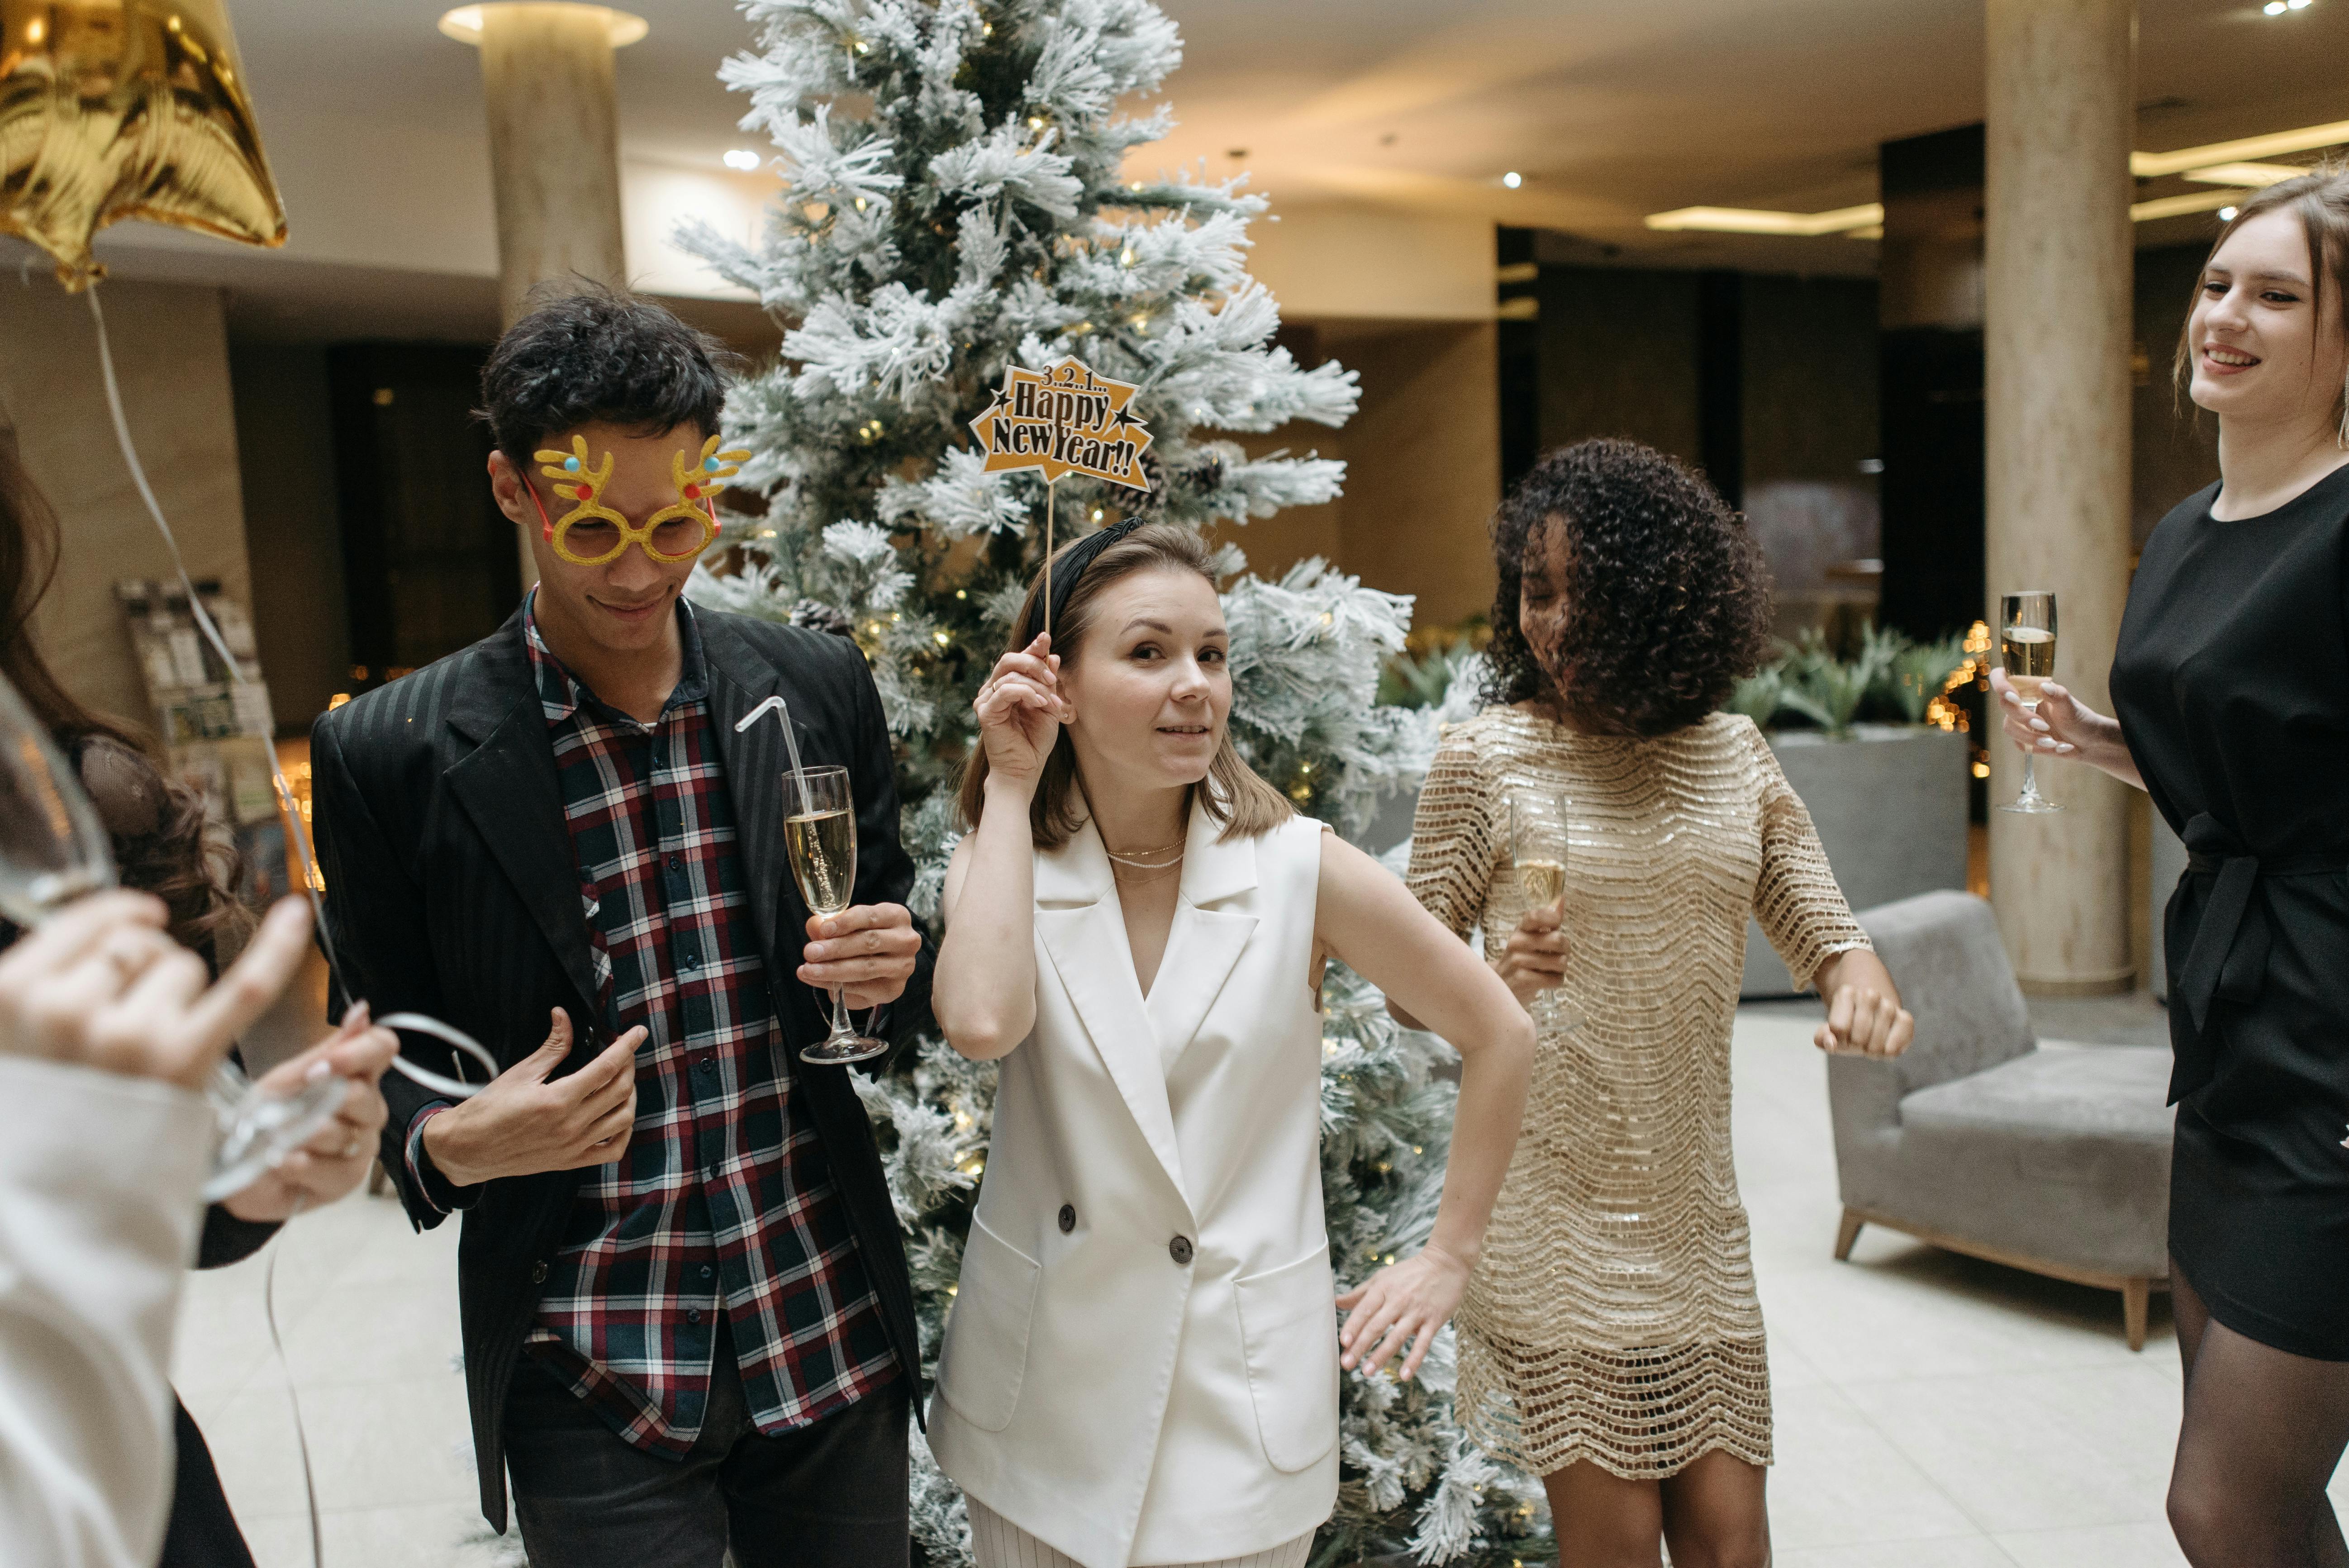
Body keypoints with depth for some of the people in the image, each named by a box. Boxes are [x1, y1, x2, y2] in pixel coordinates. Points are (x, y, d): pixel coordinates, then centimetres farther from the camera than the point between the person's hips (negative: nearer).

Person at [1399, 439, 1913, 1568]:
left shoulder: (1732, 754, 6)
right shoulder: (1483, 757, -5)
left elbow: (1817, 921, 11)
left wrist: (1859, 976, -12)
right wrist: (1495, 976, -22)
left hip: (1694, 1212, 4)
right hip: (1552, 1211, -3)